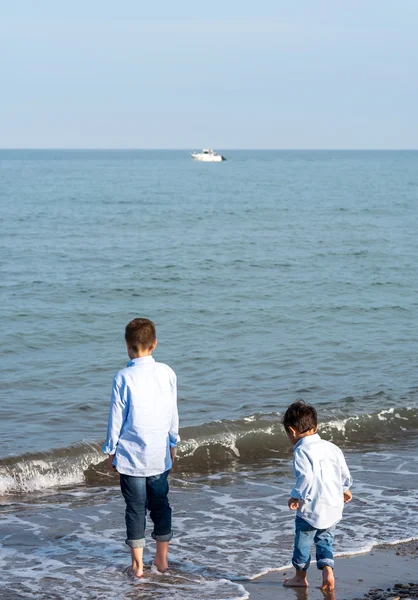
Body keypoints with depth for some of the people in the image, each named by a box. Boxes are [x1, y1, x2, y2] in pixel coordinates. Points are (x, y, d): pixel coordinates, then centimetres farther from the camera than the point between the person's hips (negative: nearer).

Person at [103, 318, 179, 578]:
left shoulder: (123, 378, -12)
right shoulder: (167, 373, -3)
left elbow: (116, 417, -8)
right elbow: (173, 413, 5)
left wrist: (111, 449, 4)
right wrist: (173, 443, 18)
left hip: (131, 453, -3)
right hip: (160, 454, 3)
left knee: (136, 507, 4)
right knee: (160, 504, 14)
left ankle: (137, 564, 8)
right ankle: (162, 560, 21)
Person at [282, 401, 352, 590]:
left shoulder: (301, 450, -14)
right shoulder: (331, 447, 7)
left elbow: (305, 477, -26)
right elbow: (344, 473, 15)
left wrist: (296, 496, -15)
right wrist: (344, 489, 32)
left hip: (311, 507, -6)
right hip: (333, 505, 6)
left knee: (303, 541, 11)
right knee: (325, 540, 18)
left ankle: (300, 576, 23)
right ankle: (328, 571, 2)